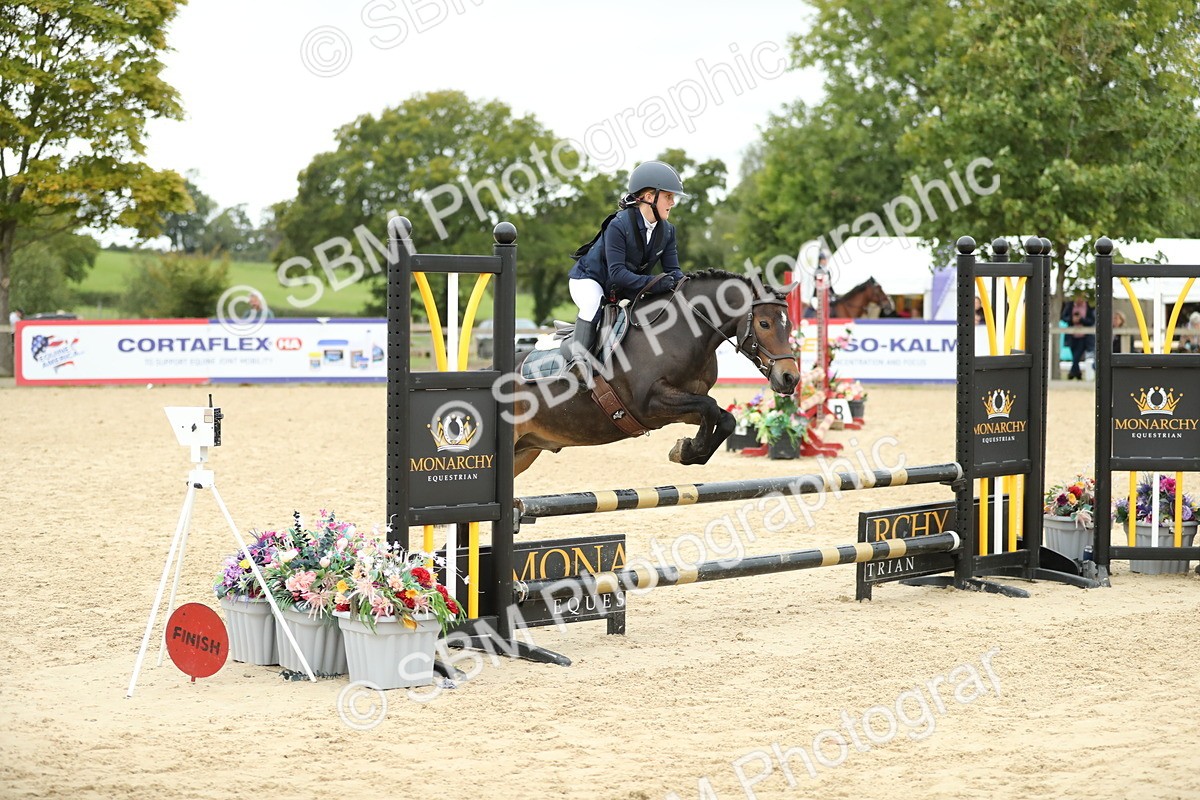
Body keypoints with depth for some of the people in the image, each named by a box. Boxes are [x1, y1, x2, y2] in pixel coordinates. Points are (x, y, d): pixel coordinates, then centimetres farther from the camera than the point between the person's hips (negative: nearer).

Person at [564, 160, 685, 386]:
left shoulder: (667, 231, -7)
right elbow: (617, 273, -34)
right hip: (588, 279, -8)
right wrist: (653, 283, -44)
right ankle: (578, 354, -32)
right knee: (594, 304, -39)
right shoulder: (619, 225, -29)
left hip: (624, 291, 8)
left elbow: (673, 269, -6)